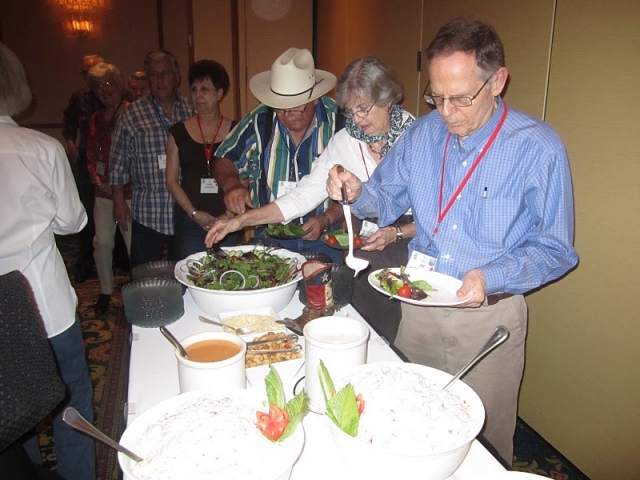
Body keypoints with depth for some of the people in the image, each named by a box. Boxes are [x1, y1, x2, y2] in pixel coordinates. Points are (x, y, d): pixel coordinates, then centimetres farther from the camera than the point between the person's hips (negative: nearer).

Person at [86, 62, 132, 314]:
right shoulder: (96, 119, 15)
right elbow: (91, 155, 18)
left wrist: (123, 183, -12)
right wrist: (98, 180, 2)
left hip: (129, 191, -5)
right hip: (103, 191, 5)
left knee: (134, 243, -3)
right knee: (102, 243, 7)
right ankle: (105, 291, 23)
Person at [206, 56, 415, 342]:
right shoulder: (344, 141, 2)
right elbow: (302, 197, -2)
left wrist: (397, 233, -20)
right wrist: (242, 220, -8)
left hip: (414, 251, -2)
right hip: (365, 257, 3)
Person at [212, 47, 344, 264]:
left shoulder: (338, 121, -8)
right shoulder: (259, 120, -2)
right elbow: (224, 161, 9)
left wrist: (327, 219, -18)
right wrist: (231, 185, -12)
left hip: (324, 240, -1)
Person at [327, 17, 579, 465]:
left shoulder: (539, 148, -14)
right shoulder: (422, 133, -1)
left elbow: (555, 250, -10)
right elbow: (389, 197, 9)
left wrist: (491, 277, -27)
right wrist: (358, 192, -14)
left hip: (489, 317, -3)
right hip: (417, 305, 4)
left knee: (483, 442, 16)